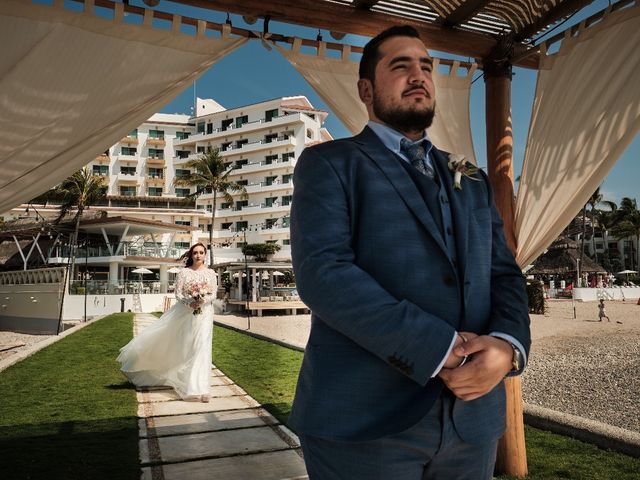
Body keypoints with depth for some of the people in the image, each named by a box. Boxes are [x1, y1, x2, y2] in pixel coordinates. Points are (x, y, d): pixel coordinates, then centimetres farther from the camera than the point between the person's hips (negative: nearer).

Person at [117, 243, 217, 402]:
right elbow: (178, 293, -1)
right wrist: (190, 303, -18)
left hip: (204, 314, 0)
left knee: (202, 348, -4)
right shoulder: (184, 272, 2)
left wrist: (202, 301, -17)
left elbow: (213, 294, 2)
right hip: (186, 313, 0)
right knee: (185, 348, 3)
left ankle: (200, 388, 1)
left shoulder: (210, 273, 6)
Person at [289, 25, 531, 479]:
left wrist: (508, 345, -11)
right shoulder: (329, 164, -1)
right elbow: (322, 271, -14)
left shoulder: (471, 180, 16)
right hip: (363, 420, -5)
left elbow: (505, 275, 10)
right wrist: (441, 350, -19)